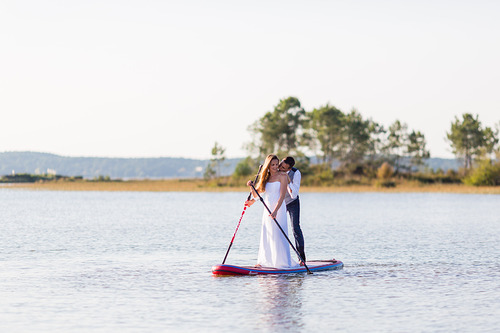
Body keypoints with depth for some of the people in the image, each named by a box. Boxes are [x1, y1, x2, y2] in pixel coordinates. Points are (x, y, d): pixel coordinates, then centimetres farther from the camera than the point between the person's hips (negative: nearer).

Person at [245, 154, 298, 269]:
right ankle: (265, 261, 14)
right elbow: (256, 193, 16)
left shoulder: (282, 176, -6)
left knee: (278, 235, -10)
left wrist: (275, 211, -26)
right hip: (267, 209, 6)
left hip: (279, 209, -6)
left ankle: (283, 262, -8)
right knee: (266, 236, 7)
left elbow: (282, 196, -15)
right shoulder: (266, 178, 13)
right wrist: (251, 186, -6)